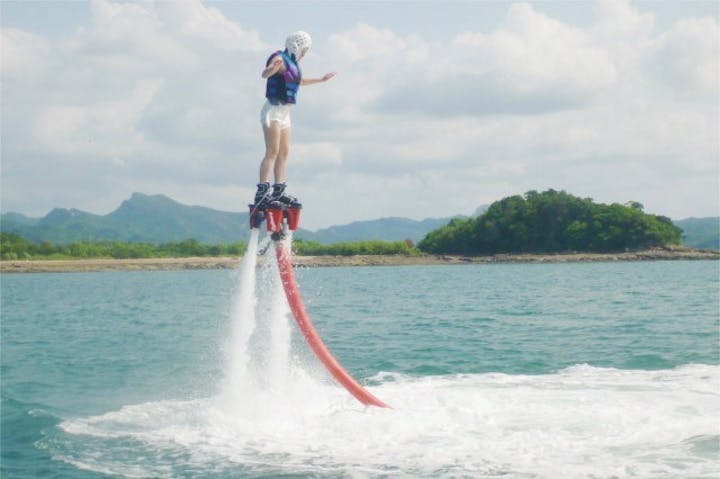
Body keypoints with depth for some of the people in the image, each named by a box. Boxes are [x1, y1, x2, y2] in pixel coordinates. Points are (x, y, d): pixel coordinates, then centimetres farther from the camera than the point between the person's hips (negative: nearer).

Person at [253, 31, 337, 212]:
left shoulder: (293, 63, 17)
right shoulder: (280, 59, -11)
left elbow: (300, 81, 38)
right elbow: (265, 74, -31)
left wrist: (321, 79, 48)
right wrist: (272, 67, -52)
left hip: (285, 112, 10)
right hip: (273, 110, -10)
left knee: (284, 152, 10)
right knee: (272, 152, -16)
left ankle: (279, 191, 15)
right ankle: (262, 192, -20)